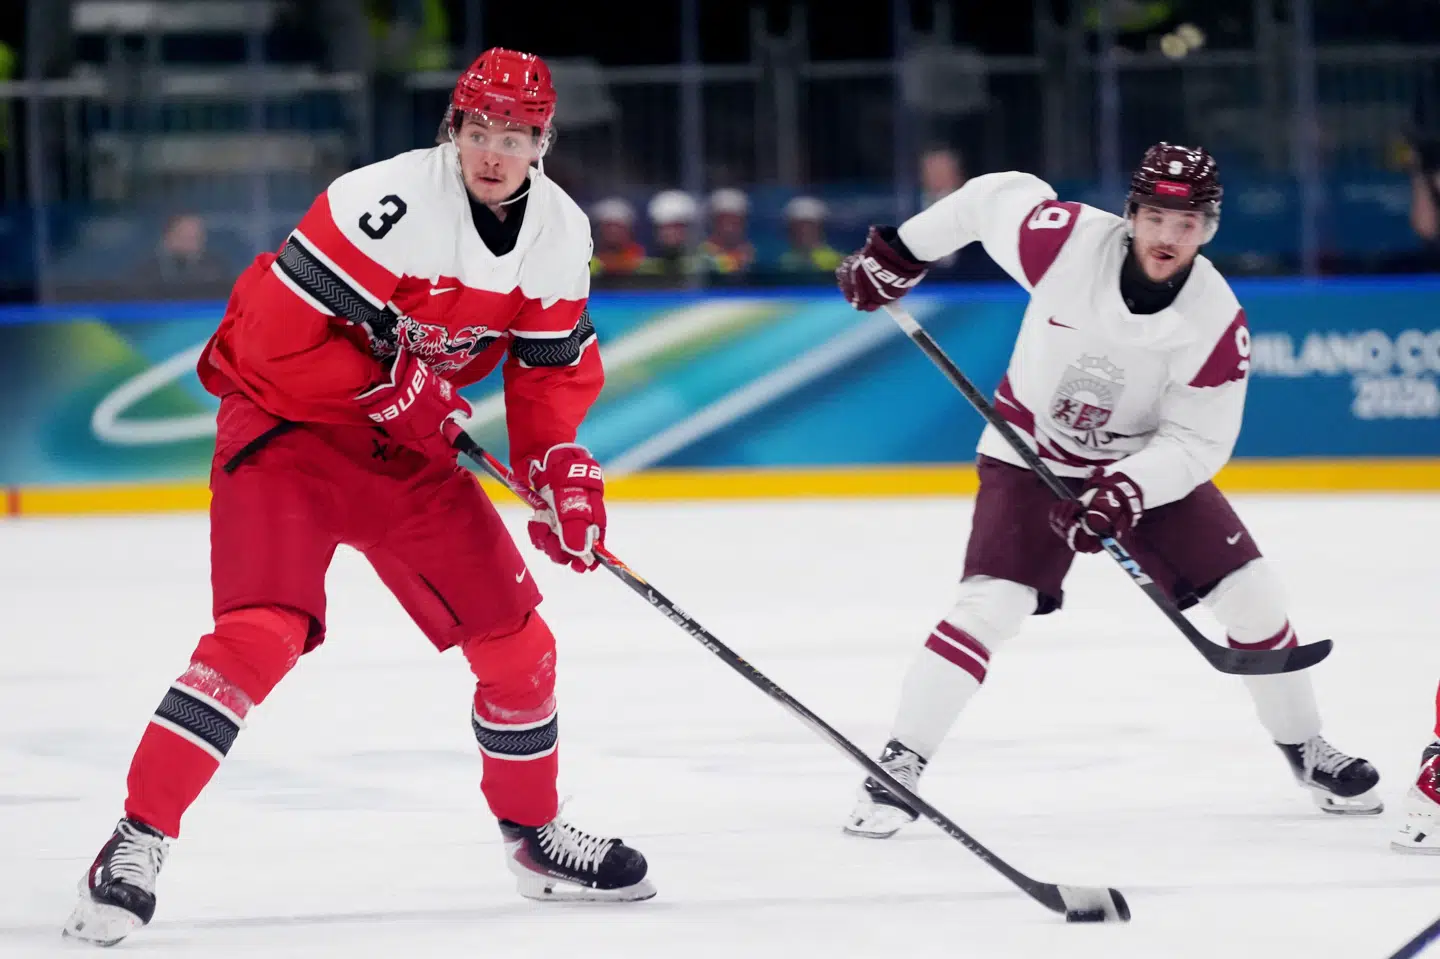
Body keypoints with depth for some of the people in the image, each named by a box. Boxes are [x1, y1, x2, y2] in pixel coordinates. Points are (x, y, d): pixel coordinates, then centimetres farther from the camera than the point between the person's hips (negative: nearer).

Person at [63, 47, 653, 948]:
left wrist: (560, 466, -5)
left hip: (409, 444, 7)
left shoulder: (559, 235, -4)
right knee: (263, 630, -24)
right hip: (285, 422, -7)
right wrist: (391, 389, -25)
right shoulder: (388, 205, -26)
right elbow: (273, 338, -26)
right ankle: (138, 842, -23)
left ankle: (534, 830, 29)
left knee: (514, 638, 7)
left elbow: (555, 367, 10)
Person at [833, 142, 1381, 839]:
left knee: (1248, 592, -3)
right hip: (1032, 456, -2)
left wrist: (1128, 490, -35)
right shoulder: (1066, 241, -26)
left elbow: (1197, 442, -19)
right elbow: (996, 196, -6)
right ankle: (896, 769, -15)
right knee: (991, 604, -21)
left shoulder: (1217, 322, -23)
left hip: (1149, 464, 2)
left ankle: (1303, 749, 20)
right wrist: (899, 250, 0)